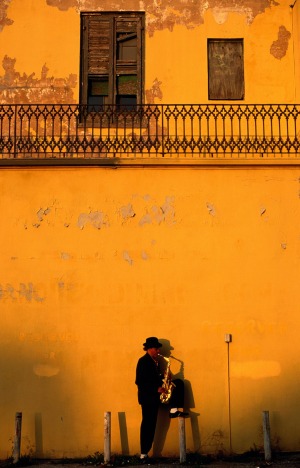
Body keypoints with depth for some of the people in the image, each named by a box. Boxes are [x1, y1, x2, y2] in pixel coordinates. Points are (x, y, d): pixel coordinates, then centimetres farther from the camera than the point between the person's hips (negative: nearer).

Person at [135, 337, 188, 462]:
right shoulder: (143, 361, -13)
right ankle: (144, 454, 2)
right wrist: (156, 389, -23)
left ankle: (174, 410, -6)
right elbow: (139, 381, -21)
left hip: (156, 393, 8)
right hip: (147, 396, -8)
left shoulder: (155, 361, 12)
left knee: (178, 383, 2)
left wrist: (163, 377, -1)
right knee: (148, 424, -6)